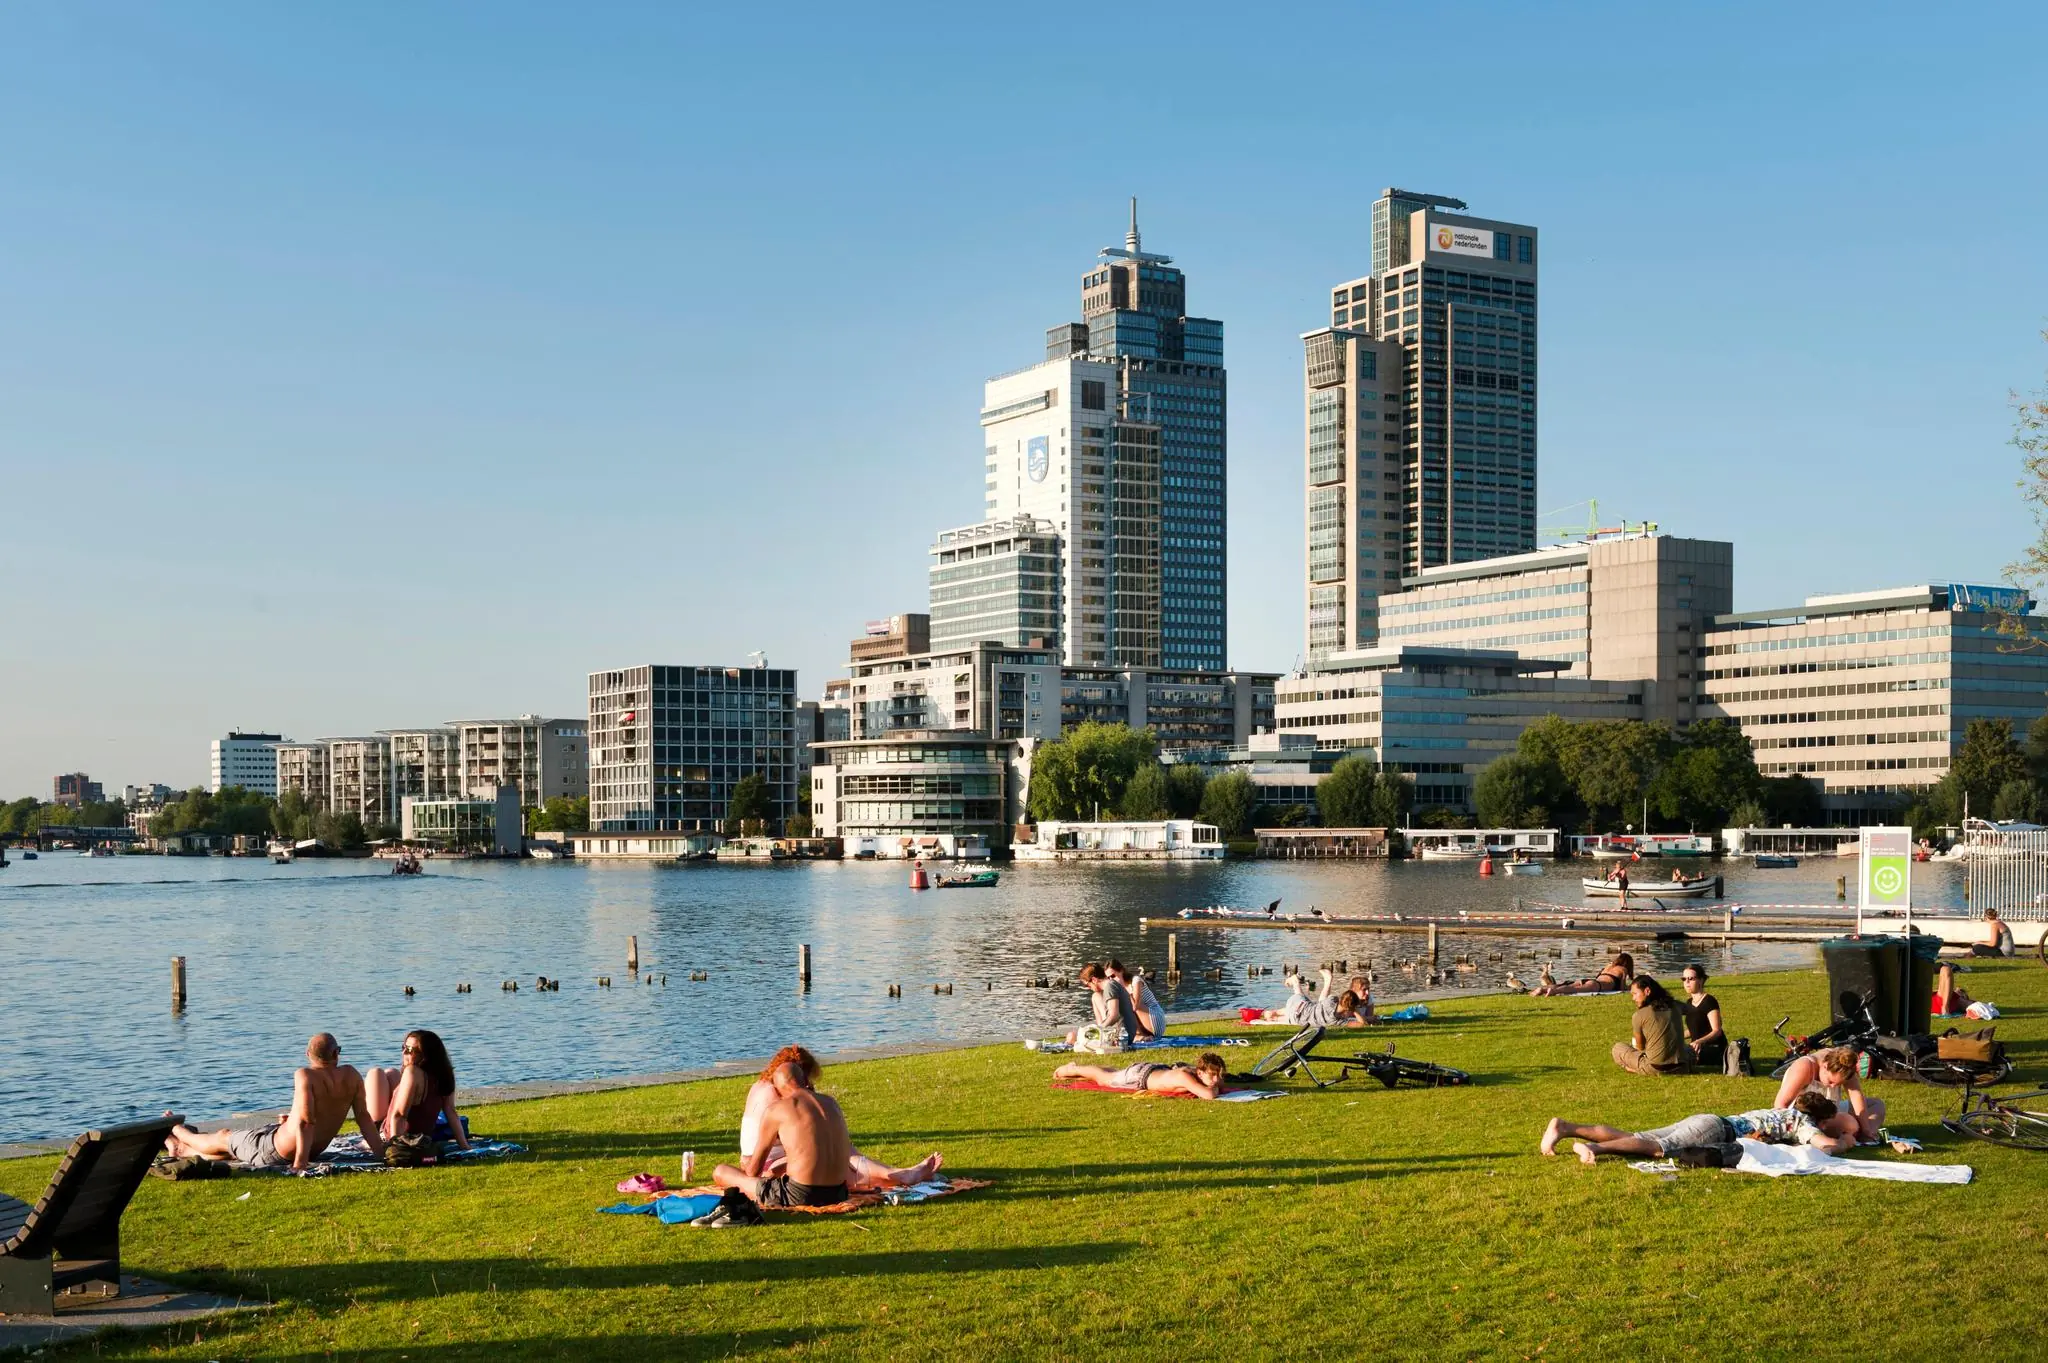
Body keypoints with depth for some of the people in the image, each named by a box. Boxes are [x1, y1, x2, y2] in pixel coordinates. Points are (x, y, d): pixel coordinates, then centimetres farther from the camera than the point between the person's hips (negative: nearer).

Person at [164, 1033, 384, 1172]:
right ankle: (184, 1150, 51)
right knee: (234, 1143, 31)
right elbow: (364, 1117, -9)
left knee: (223, 1138, 23)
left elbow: (306, 1120, -32)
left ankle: (175, 1130, 49)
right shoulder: (351, 1075, -9)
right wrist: (381, 1153, -6)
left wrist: (300, 1162, -32)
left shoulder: (305, 1075, -25)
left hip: (276, 1151, -6)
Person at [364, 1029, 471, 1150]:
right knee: (390, 1073, 21)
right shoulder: (444, 1074, -10)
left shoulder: (413, 1072, -29)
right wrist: (464, 1145, -6)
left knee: (376, 1072, 7)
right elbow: (451, 1112, -9)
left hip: (388, 1137, -7)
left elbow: (398, 1115, -31)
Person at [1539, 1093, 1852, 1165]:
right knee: (1662, 1147, -27)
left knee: (1633, 1138, -4)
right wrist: (1844, 1142, 9)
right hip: (1715, 1129, -7)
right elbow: (1827, 1146, -14)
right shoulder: (1803, 1122, 3)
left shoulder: (1788, 1111, 26)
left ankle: (1565, 1127, -16)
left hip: (1709, 1121, 7)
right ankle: (1594, 1147, -47)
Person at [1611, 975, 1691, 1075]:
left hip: (1655, 1068, -4)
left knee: (1618, 1047, 18)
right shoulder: (1674, 1007, 7)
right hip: (1680, 1067, 4)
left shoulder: (1639, 1015, -7)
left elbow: (1640, 1047, 6)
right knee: (1690, 1049, 38)